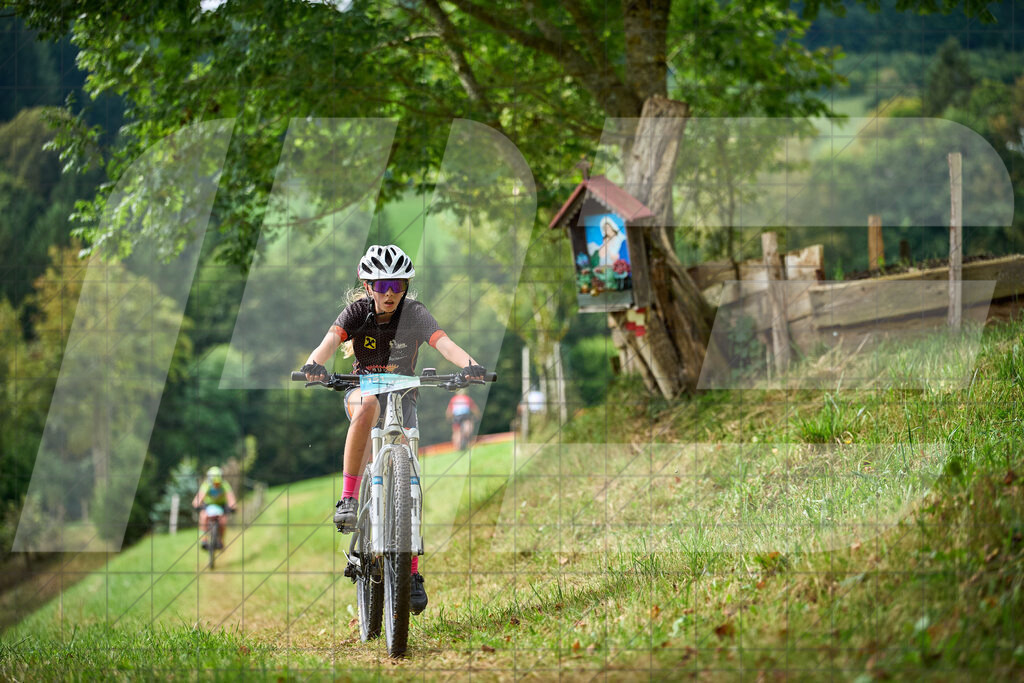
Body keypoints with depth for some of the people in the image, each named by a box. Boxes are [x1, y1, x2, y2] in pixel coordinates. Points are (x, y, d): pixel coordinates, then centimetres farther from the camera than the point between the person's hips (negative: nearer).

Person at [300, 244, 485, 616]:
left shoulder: (414, 313, -15)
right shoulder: (359, 311, -14)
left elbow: (444, 343, -31)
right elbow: (331, 339, -32)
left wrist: (469, 365, -53)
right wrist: (314, 363, -55)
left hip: (402, 395, 1)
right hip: (363, 388, -1)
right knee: (367, 406, -39)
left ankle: (412, 573, -2)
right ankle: (348, 497, -35)